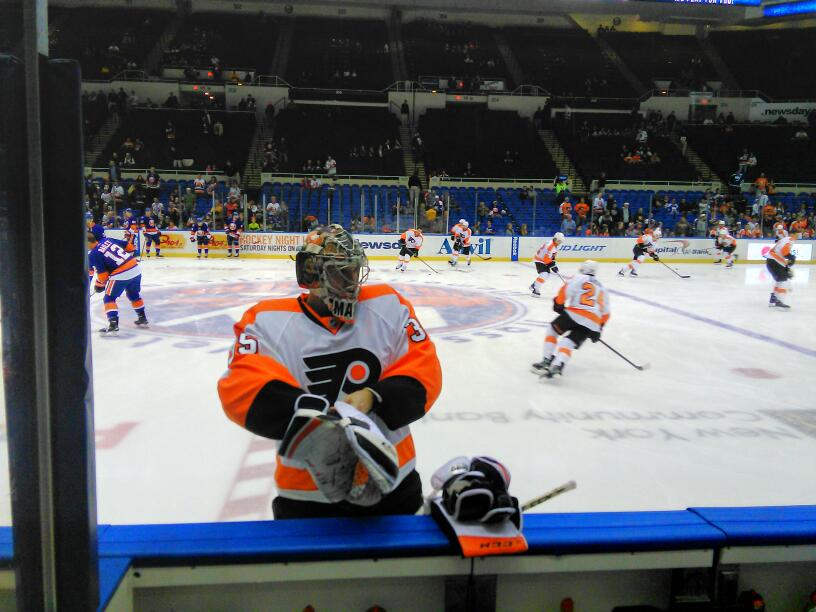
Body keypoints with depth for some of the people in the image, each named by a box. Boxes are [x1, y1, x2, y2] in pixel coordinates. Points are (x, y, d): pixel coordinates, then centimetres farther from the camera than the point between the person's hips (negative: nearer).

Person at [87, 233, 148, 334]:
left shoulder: (92, 255, -7)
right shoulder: (107, 240, 10)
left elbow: (102, 274, -6)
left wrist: (99, 285, 12)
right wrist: (130, 256, 33)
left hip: (121, 275, -7)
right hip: (136, 269, 7)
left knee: (109, 298, 5)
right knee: (134, 295, 28)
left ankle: (113, 324, -8)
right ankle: (142, 318, 40)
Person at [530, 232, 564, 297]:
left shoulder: (556, 245, 3)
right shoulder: (550, 245, -28)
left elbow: (553, 255, 19)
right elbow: (546, 258, -29)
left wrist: (553, 261, 8)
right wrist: (552, 266, -25)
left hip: (544, 260, 10)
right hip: (539, 260, -10)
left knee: (547, 274, 16)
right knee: (544, 274, -24)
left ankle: (534, 285, 29)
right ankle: (536, 290, -20)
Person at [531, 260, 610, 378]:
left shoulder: (579, 278, 11)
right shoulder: (602, 289, 30)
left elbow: (566, 289, -7)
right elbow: (605, 313, 29)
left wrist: (558, 303, 5)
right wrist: (598, 329, 34)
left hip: (575, 313, -5)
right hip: (593, 323, 5)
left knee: (552, 331, 17)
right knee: (568, 343, -1)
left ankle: (547, 360, 9)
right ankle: (557, 366, -27)